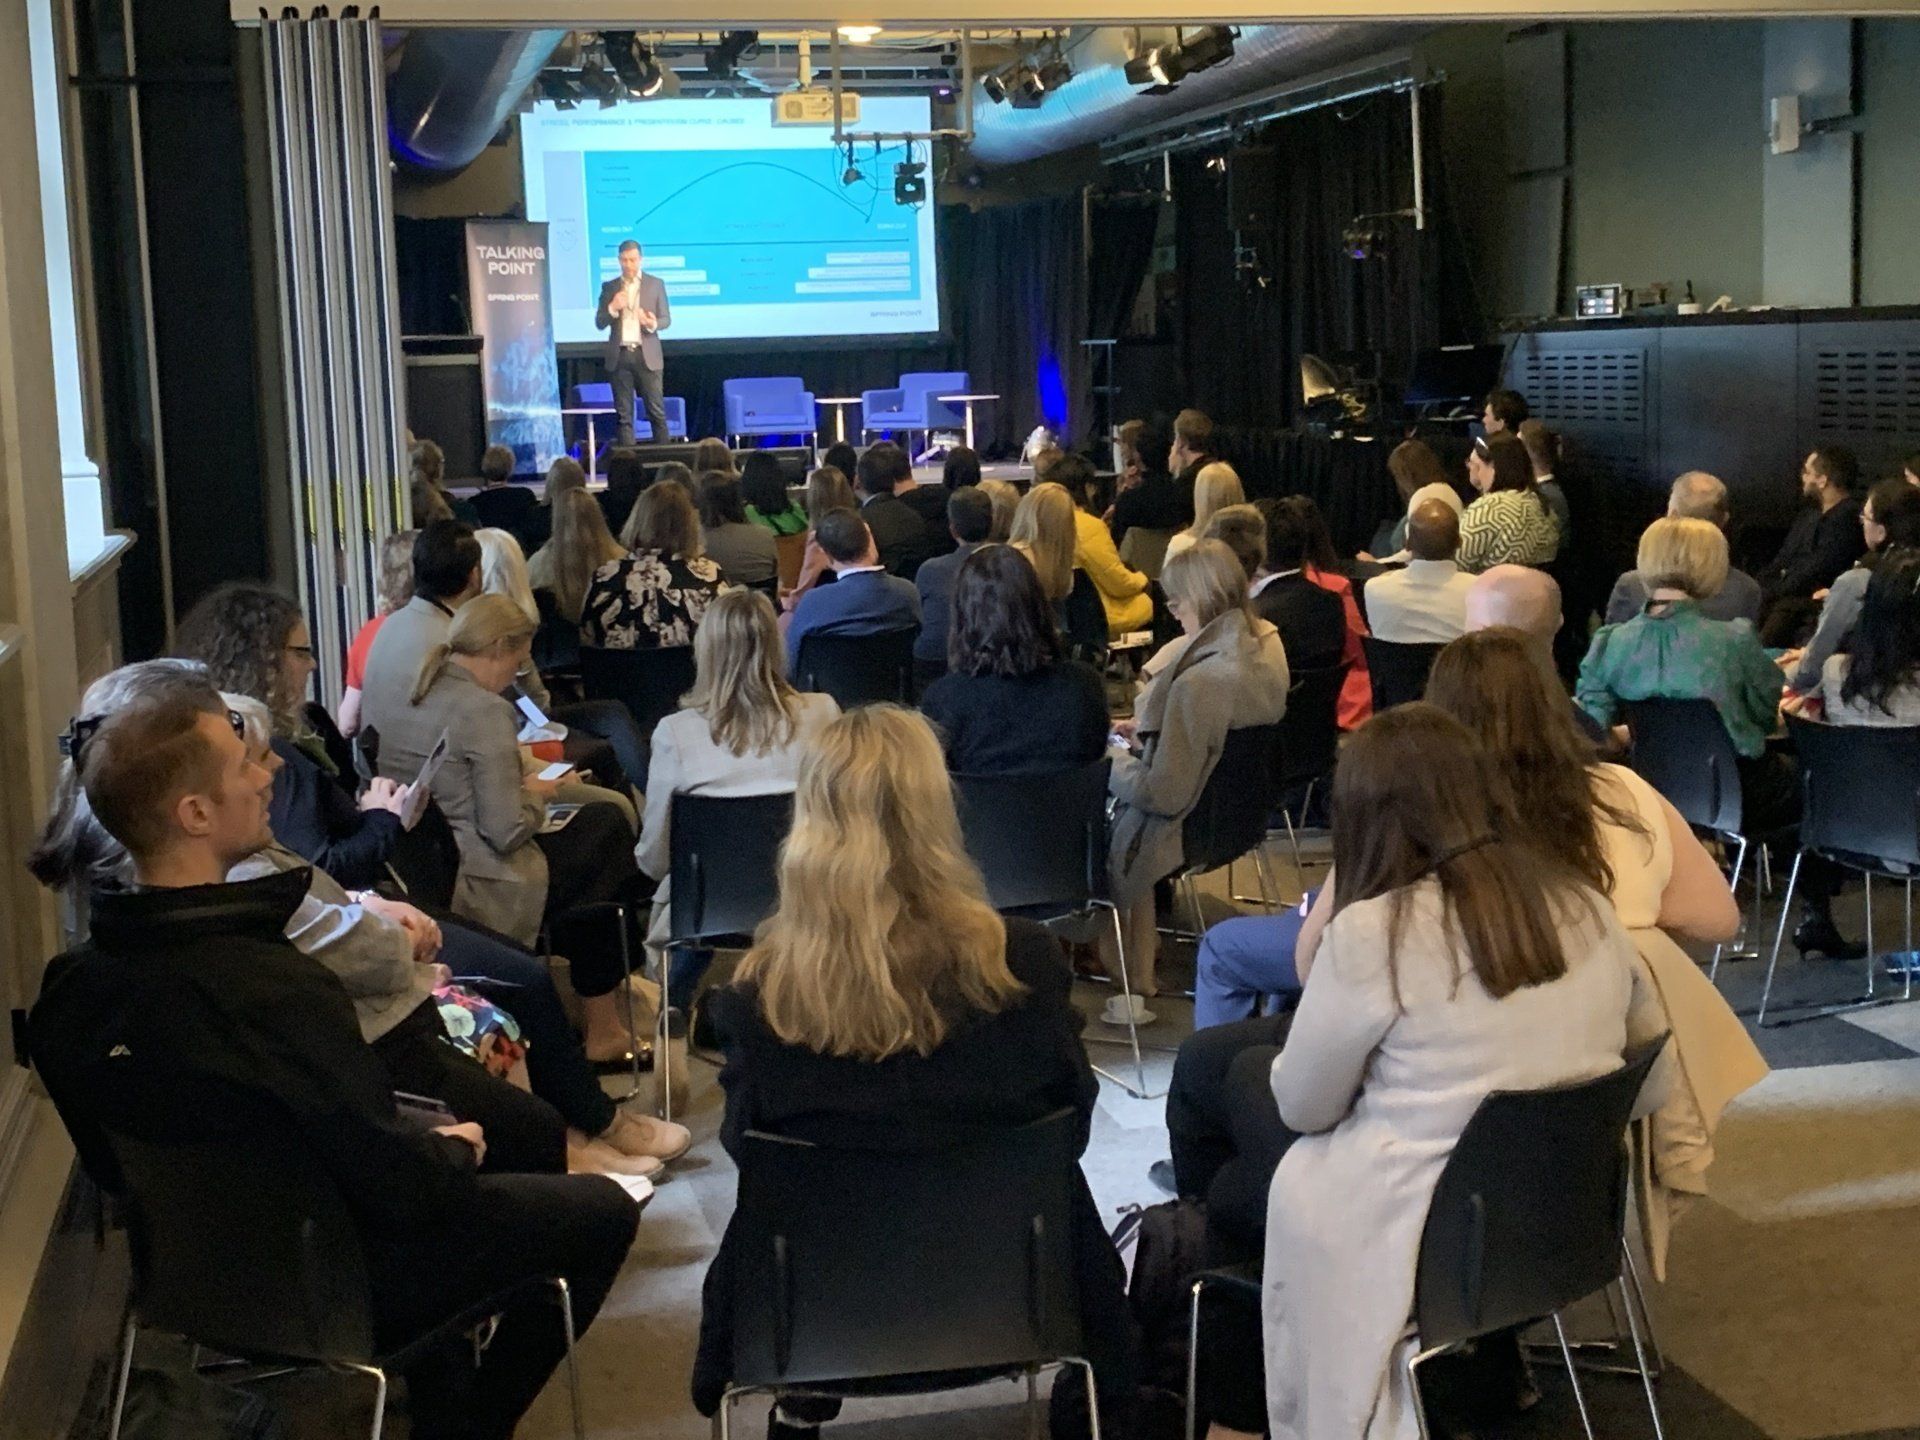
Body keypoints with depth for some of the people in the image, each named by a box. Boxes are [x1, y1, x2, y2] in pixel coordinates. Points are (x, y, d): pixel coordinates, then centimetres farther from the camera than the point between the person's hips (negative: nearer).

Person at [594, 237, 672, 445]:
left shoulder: (656, 284, 7)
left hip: (647, 355, -1)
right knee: (623, 414, 1)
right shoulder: (609, 287, 10)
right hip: (619, 356, 1)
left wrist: (653, 324, -17)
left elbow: (666, 319, 5)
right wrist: (612, 308, -12)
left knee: (657, 411, -4)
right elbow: (599, 323, 7)